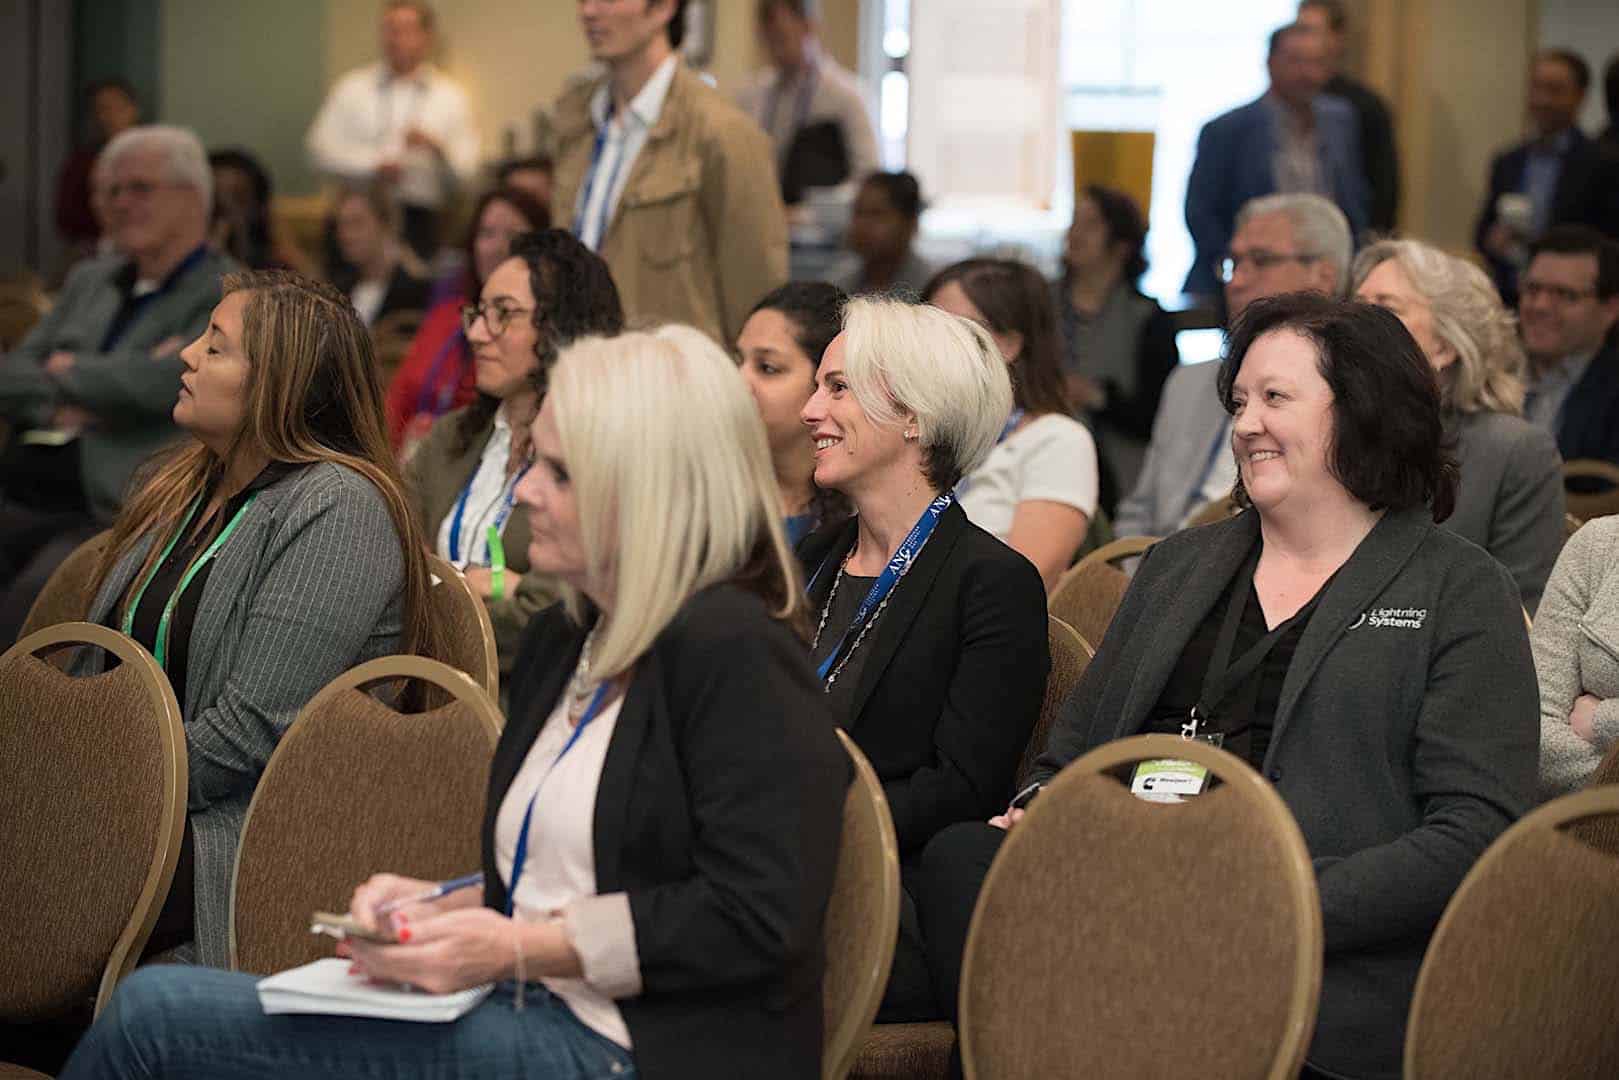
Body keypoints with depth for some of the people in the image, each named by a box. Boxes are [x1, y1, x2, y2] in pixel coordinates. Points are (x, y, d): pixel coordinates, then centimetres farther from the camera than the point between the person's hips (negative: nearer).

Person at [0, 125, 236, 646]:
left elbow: (168, 379, -16)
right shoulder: (89, 281, 23)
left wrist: (70, 372, 1)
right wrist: (60, 404, -4)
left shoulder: (232, 298, 1)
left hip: (116, 516, -7)